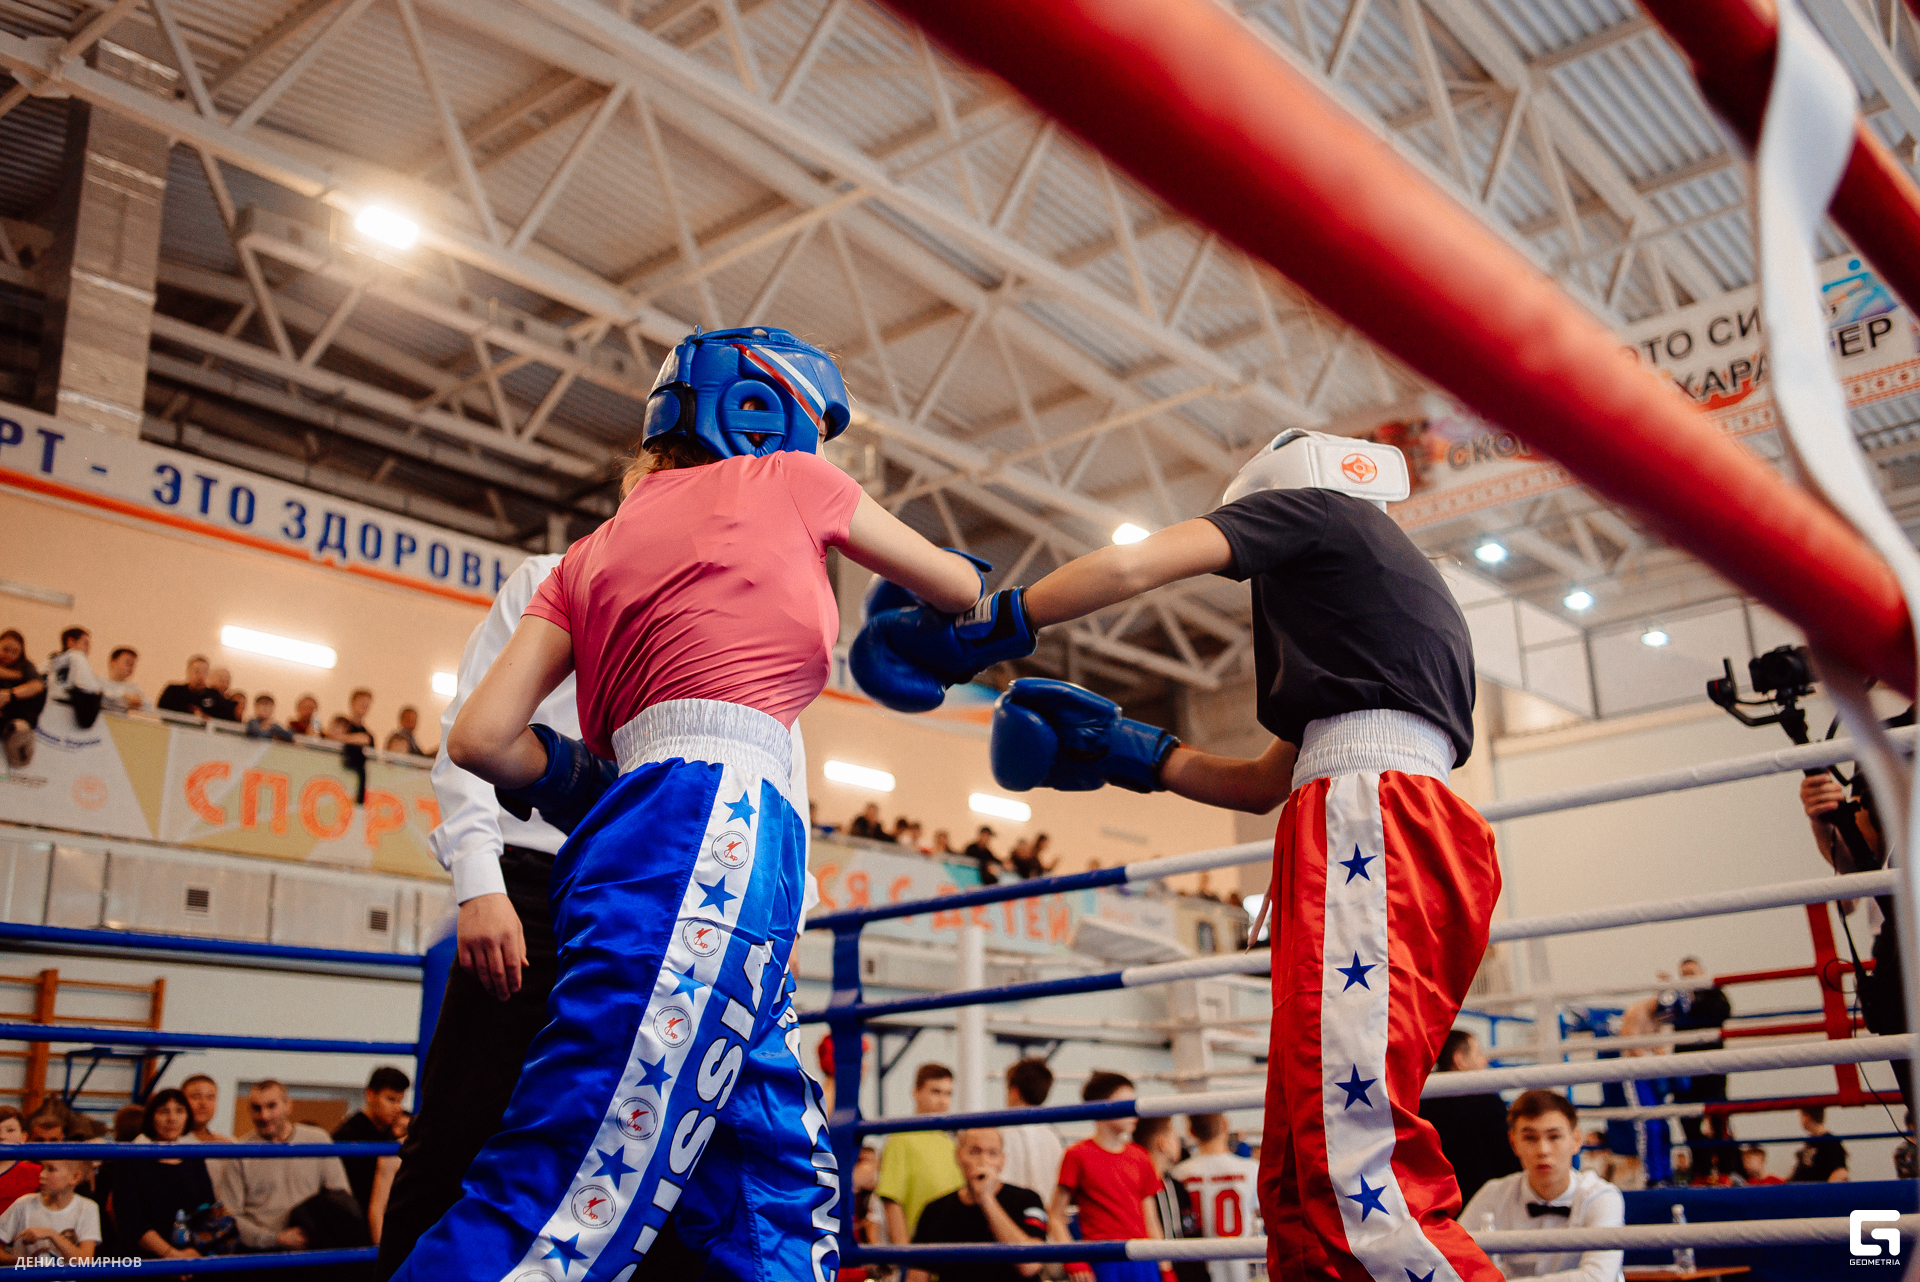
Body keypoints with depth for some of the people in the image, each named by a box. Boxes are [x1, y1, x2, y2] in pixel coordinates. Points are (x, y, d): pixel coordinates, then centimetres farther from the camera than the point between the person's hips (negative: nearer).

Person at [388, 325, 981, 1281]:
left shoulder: (594, 553, 24)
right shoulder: (787, 478, 13)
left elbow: (482, 737, 12)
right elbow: (963, 590, 25)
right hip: (717, 819, -8)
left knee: (784, 1197, 11)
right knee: (573, 1204, -16)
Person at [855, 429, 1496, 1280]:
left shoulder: (1312, 500, 14)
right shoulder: (1408, 577, 38)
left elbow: (1130, 569, -1)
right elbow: (1262, 785, 34)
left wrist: (977, 634, 7)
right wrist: (1117, 750, 31)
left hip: (1372, 811, -10)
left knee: (1354, 1177, -22)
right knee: (1300, 1188, 6)